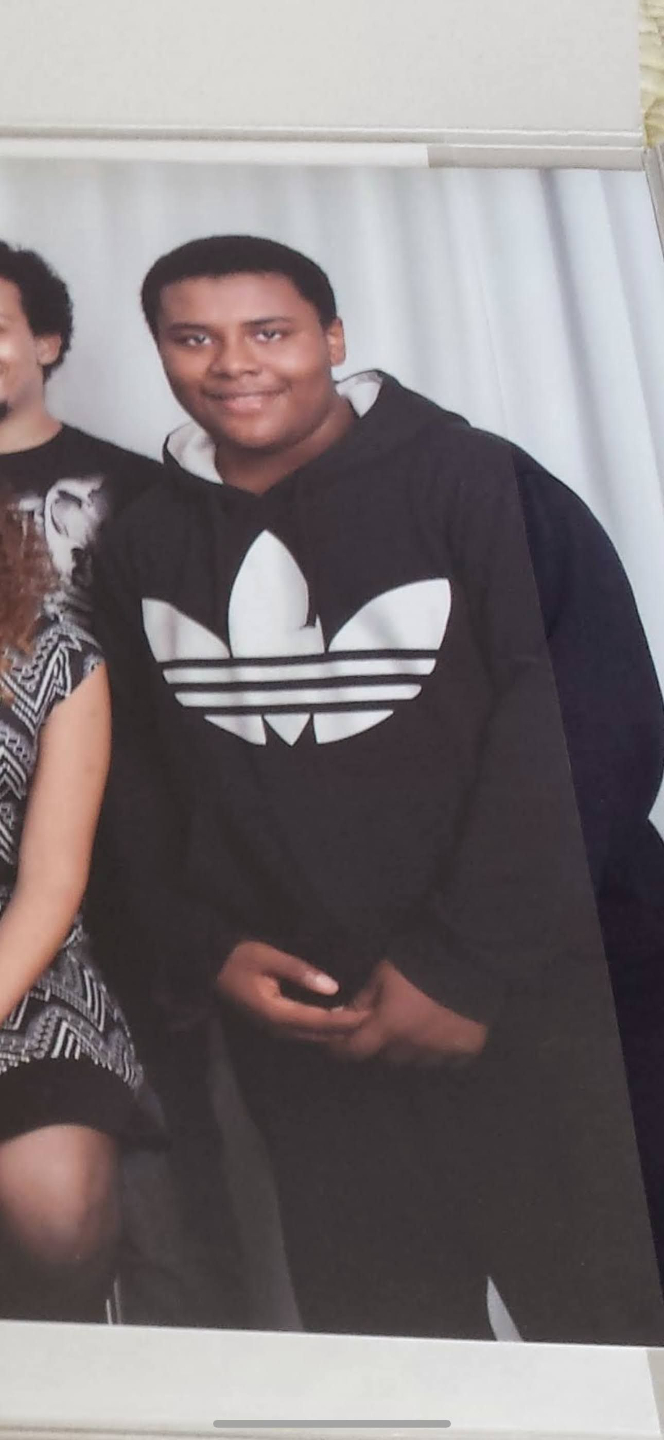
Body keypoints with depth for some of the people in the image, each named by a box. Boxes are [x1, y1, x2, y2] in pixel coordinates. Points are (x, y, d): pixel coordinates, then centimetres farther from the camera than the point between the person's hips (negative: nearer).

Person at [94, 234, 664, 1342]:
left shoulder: (468, 481, -5)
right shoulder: (143, 545, 11)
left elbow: (553, 728, -10)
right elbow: (140, 779, 14)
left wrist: (466, 963, -14)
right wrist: (201, 951, 0)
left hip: (506, 998, -3)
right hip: (289, 1010, 4)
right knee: (375, 1329, 10)